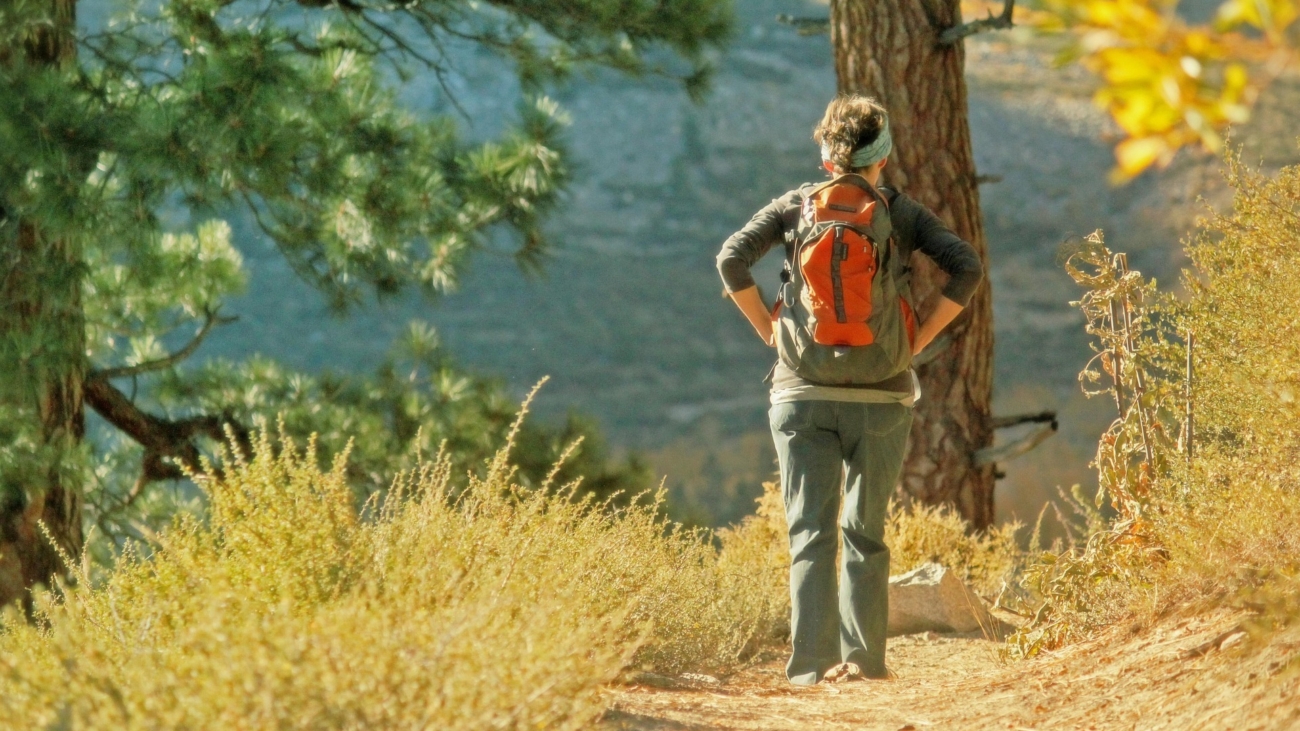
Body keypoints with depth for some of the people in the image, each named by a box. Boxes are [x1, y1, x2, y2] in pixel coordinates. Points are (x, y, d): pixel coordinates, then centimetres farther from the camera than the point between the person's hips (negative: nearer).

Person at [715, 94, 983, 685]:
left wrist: (768, 331, 1)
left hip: (802, 392, 0)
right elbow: (966, 269, -8)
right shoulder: (900, 213, 2)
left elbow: (732, 260, -7)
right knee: (866, 532, 11)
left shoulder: (796, 206, 3)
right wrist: (919, 340, -3)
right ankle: (863, 656, 4)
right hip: (881, 394, 0)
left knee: (810, 532, 3)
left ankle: (810, 662, -6)